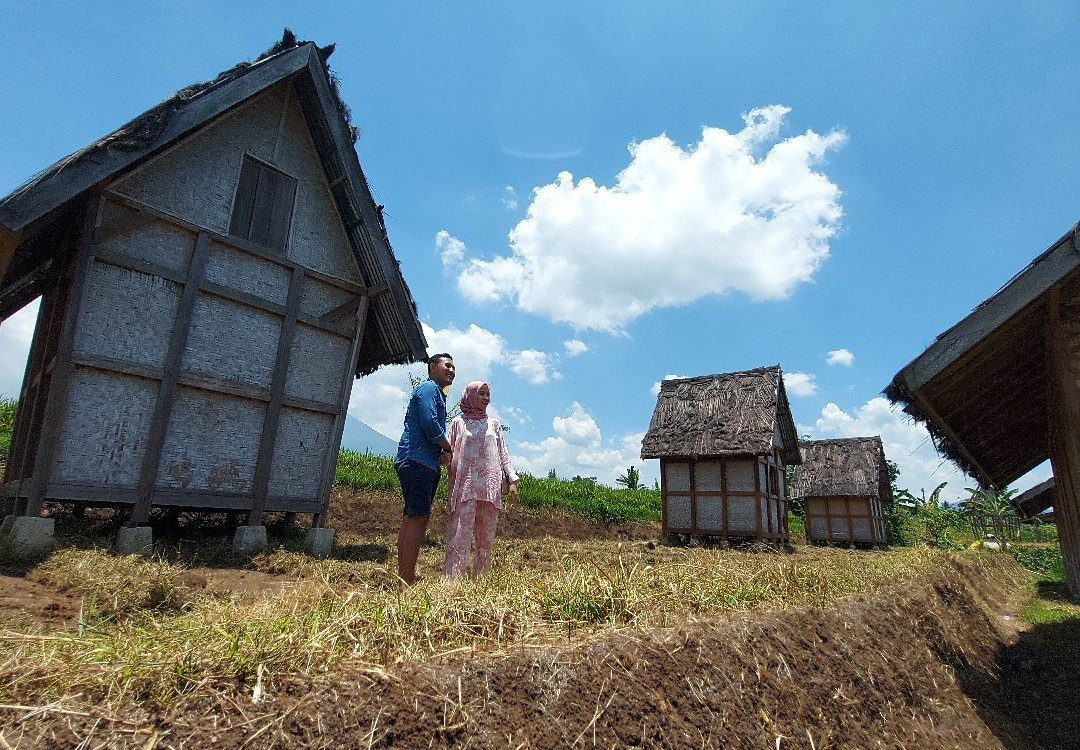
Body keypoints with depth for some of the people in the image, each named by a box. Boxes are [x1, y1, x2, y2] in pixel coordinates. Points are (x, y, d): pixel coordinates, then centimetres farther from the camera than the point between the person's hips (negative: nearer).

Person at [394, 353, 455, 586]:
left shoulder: (437, 393, 27)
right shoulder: (428, 387, -3)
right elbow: (429, 424, -17)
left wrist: (443, 452, 5)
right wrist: (449, 448, -4)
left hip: (425, 463, 10)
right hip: (417, 460, -10)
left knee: (412, 518, 8)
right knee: (418, 517, -14)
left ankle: (403, 578, 12)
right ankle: (408, 583, -15)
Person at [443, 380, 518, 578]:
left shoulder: (494, 423, 17)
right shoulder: (458, 422, 10)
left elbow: (503, 455, 14)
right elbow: (450, 455, 7)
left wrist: (512, 480, 3)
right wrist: (451, 490, -5)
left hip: (490, 487, 3)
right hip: (465, 486, -3)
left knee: (485, 537, 3)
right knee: (460, 534, -10)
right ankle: (452, 578, -10)